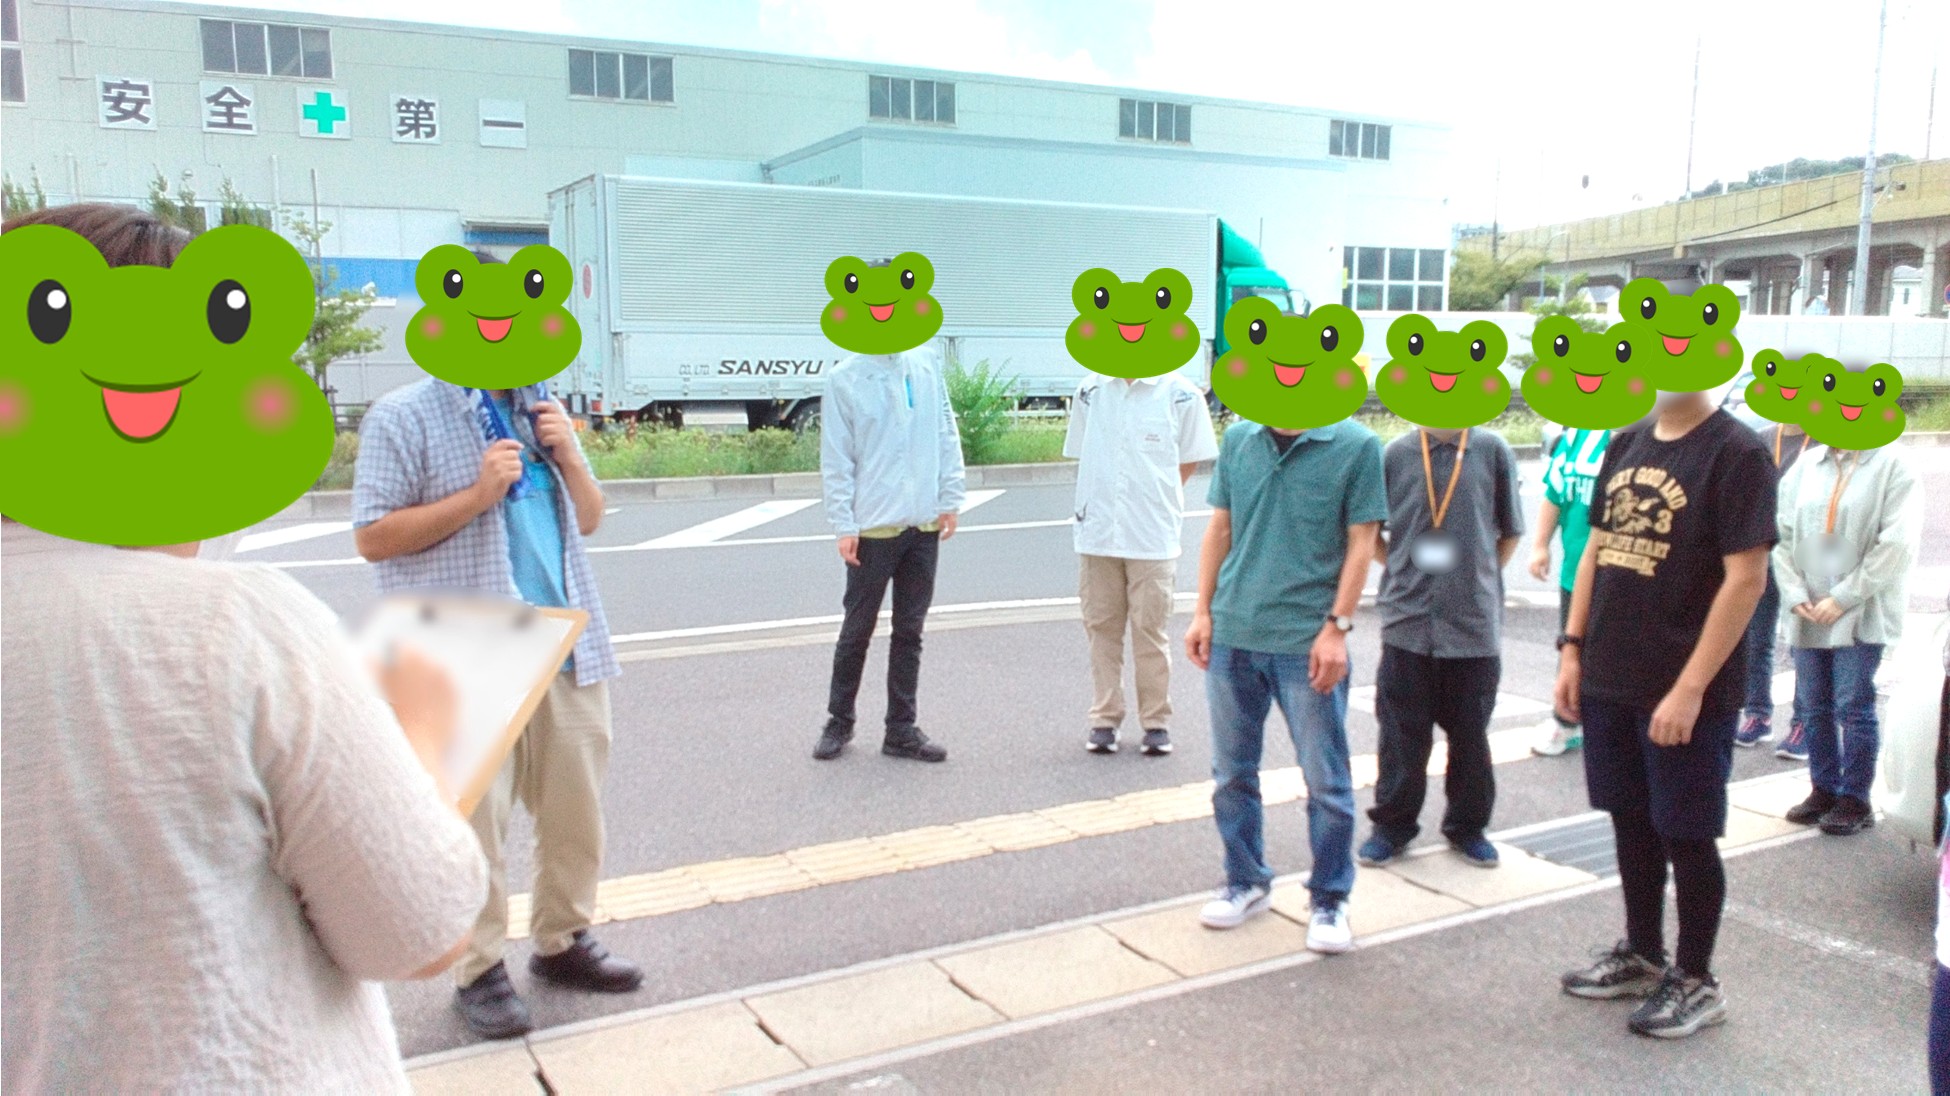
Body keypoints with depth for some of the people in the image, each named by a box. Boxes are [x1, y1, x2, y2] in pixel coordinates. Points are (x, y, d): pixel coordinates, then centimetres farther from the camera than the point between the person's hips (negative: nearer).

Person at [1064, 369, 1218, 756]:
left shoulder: (1180, 394, -4)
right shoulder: (1089, 391, 4)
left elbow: (1190, 460, 4)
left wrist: (1156, 500, 1)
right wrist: (1100, 501, 4)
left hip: (1153, 537, -3)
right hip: (1097, 534, 3)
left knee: (1150, 631, 3)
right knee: (1101, 628, 8)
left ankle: (1156, 721, 16)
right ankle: (1104, 719, 18)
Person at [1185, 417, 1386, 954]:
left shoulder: (1356, 446, -6)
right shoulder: (1238, 439, 6)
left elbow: (1360, 543, -6)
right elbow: (1219, 529, 10)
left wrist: (1337, 626, -11)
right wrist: (1204, 613, 5)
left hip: (1308, 642, -4)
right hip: (1232, 635, 4)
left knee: (1326, 780, 5)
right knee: (1232, 773, 14)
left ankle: (1329, 900, 22)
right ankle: (1246, 882, 31)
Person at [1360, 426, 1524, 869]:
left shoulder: (1492, 450, -1)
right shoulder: (1395, 454, 0)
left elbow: (1510, 531, 7)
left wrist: (1480, 574, 1)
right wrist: (1403, 567, 1)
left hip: (1474, 620, 0)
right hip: (1408, 619, 0)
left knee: (1470, 734, 12)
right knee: (1402, 734, 7)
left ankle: (1468, 826, 29)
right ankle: (1392, 825, 23)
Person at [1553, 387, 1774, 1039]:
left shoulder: (1736, 452, -12)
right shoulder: (1626, 445, 9)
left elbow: (1745, 579, -16)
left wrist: (1690, 689, -19)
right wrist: (1573, 649, 8)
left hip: (1685, 691, -6)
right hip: (1610, 682, 6)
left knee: (1686, 835, 6)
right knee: (1631, 822, 17)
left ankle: (1695, 981, 23)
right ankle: (1642, 955, 33)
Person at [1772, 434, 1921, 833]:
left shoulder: (1891, 465, -6)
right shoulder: (1805, 467, 8)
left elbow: (1898, 545, -12)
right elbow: (1783, 536, 6)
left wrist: (1843, 598, -13)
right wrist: (1796, 595, -5)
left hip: (1862, 615, -4)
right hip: (1808, 615, 4)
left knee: (1853, 707, 0)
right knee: (1813, 707, 10)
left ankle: (1855, 799, 12)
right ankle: (1824, 789, 23)